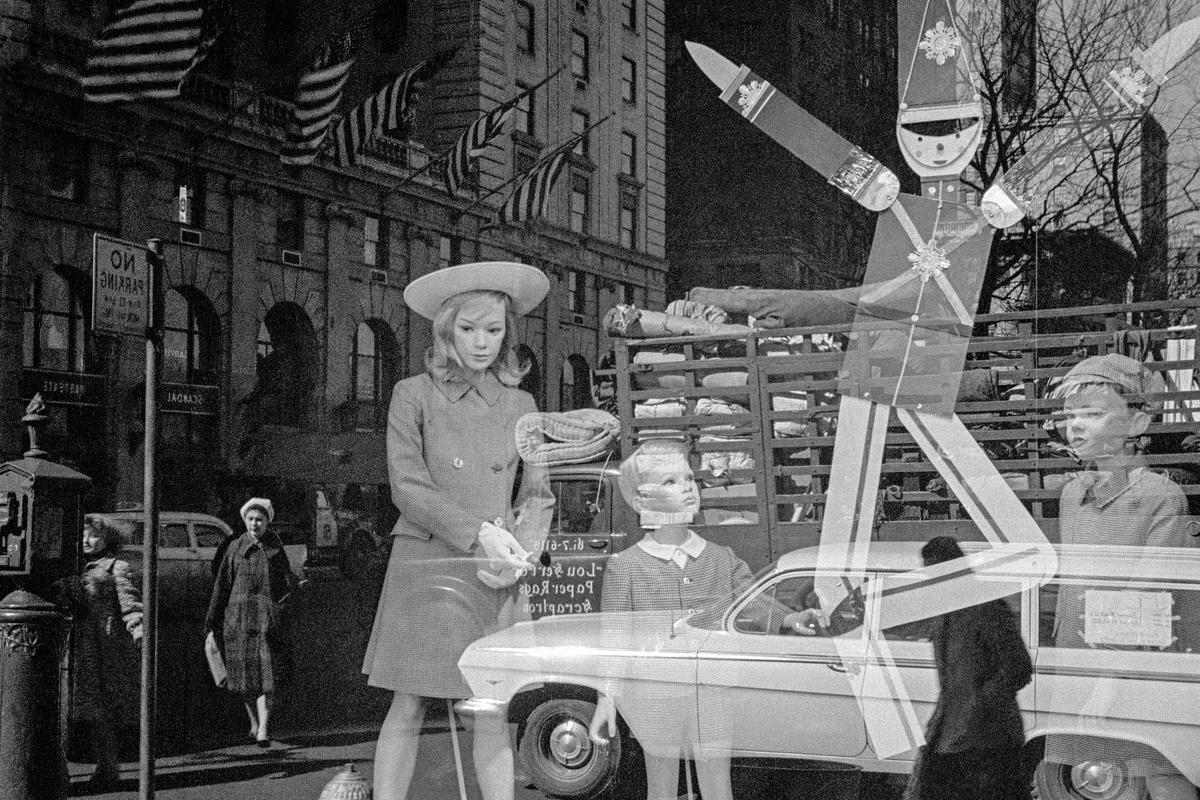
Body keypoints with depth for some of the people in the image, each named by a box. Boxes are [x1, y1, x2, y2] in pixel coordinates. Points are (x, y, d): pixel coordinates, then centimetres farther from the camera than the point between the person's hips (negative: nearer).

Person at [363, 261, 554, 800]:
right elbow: (408, 487, -4)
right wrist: (478, 534, -15)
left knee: (495, 712, 1)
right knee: (409, 707, -2)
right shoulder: (413, 396, 4)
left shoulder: (520, 404, 13)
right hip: (427, 567, -2)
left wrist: (518, 553, -7)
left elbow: (539, 495, 12)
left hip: (498, 576, 3)